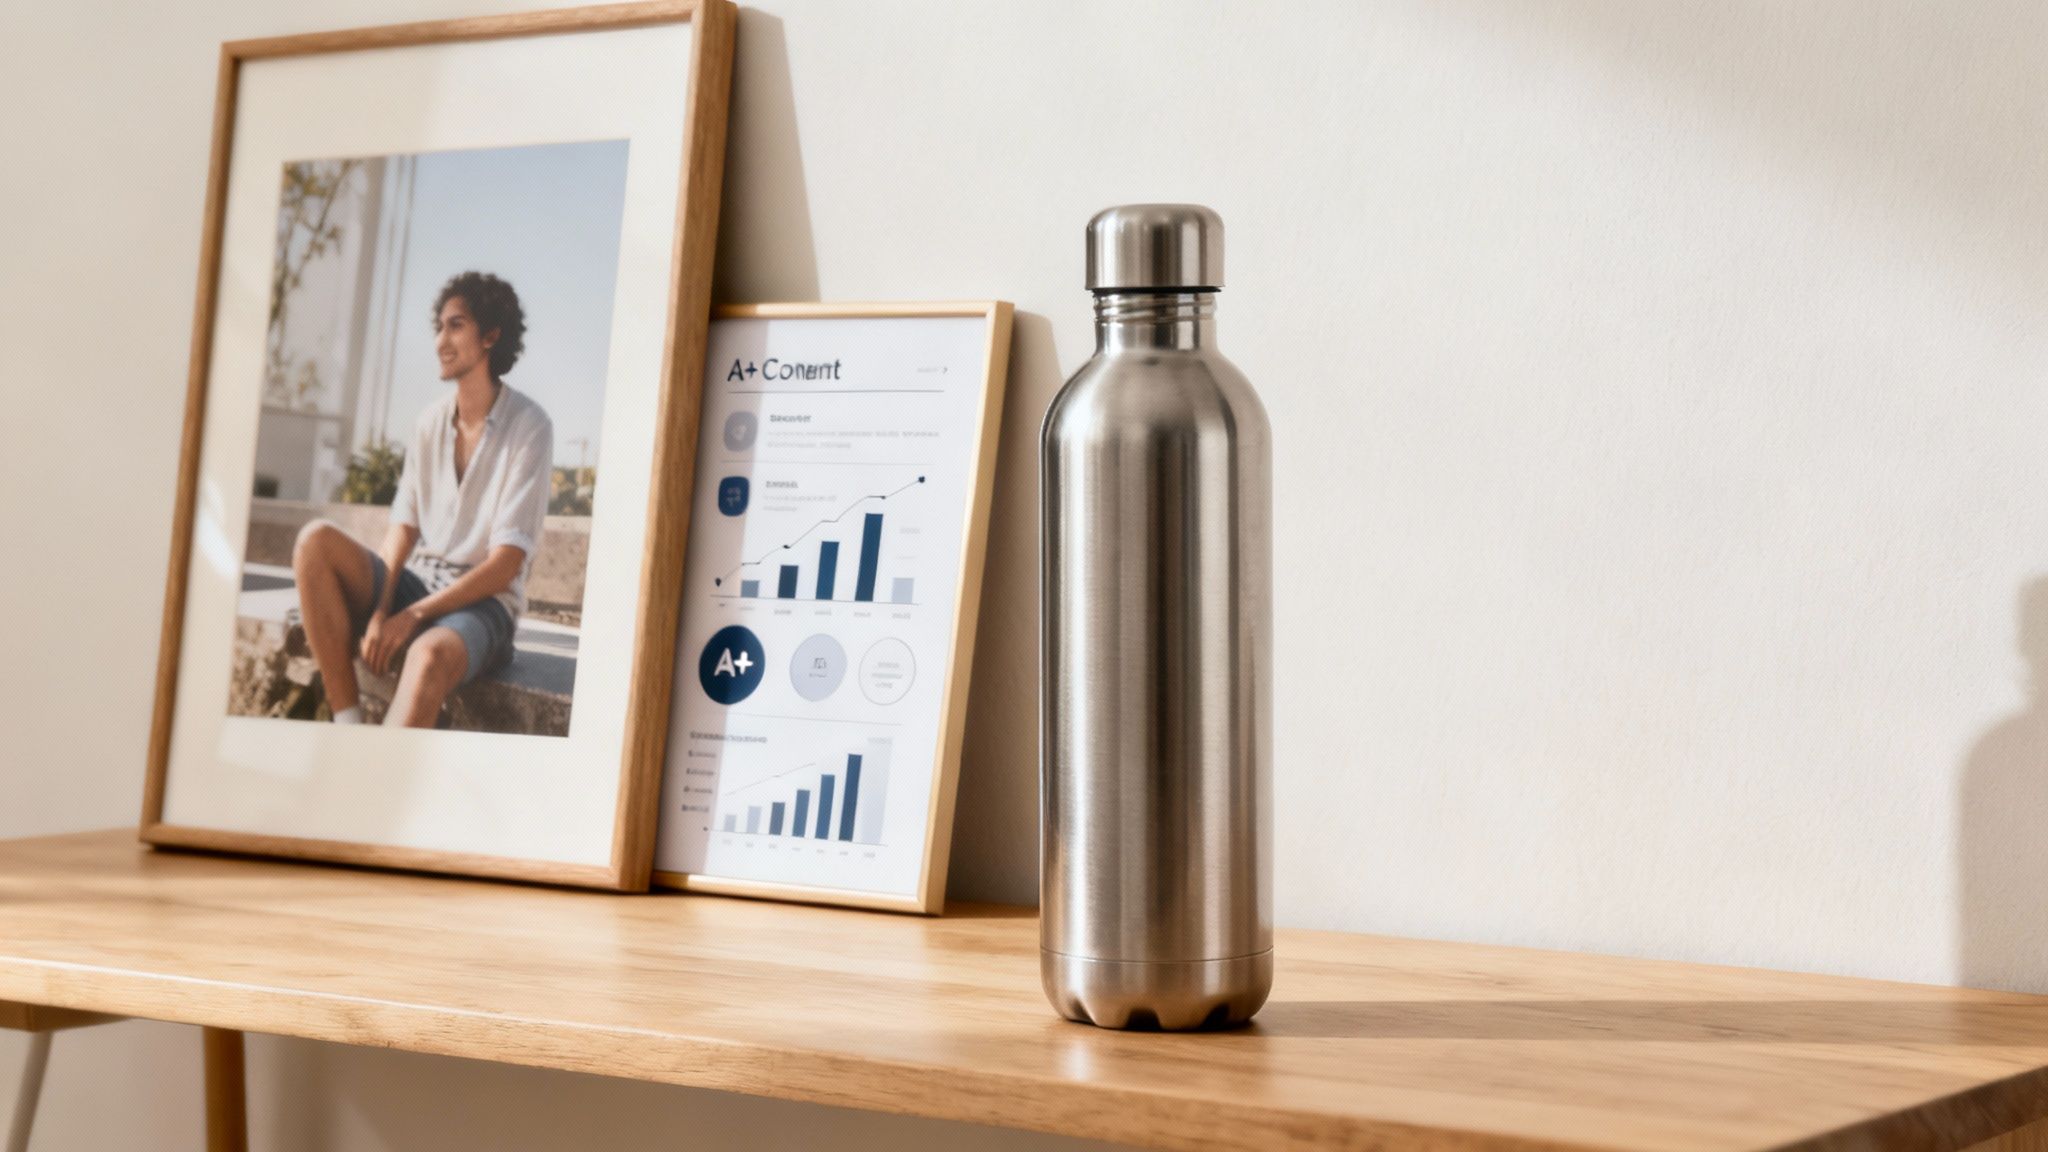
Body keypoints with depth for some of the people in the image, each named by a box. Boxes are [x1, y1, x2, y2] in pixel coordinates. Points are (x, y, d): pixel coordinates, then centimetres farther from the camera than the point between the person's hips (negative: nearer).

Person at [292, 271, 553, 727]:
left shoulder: (528, 427, -7)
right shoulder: (432, 421, 11)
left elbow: (507, 563, -12)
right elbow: (403, 526, 7)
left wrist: (413, 615, -18)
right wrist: (379, 611, -12)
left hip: (481, 603, -6)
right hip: (415, 584, 6)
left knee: (430, 655, -40)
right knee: (316, 540, -20)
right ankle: (348, 728, -26)